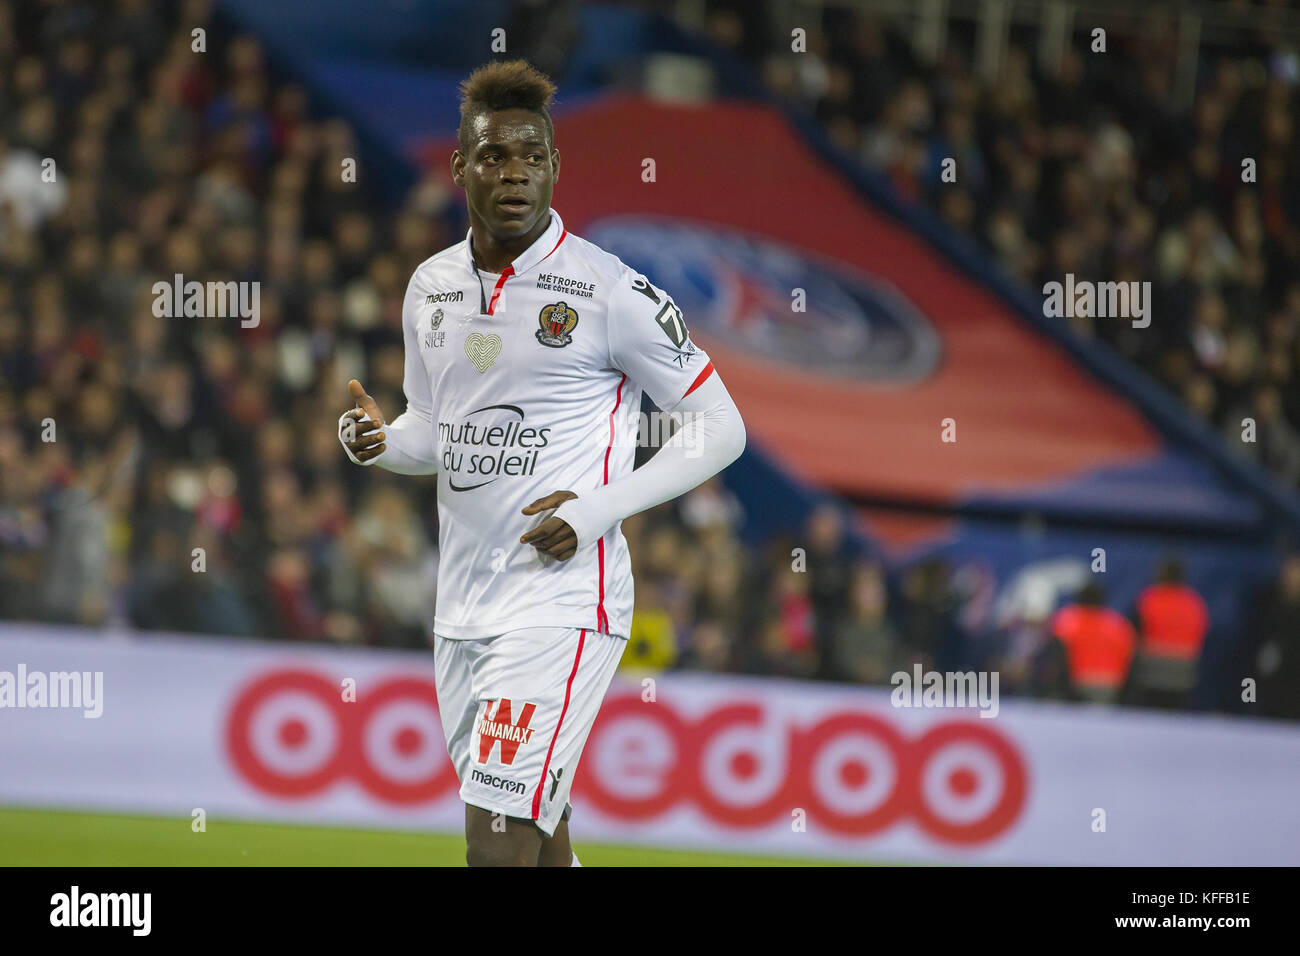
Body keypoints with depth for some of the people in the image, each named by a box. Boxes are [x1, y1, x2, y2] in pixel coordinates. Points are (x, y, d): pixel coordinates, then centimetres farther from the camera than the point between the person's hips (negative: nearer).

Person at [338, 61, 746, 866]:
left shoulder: (611, 292, -8)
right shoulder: (432, 287, 10)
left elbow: (720, 428, -4)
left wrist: (598, 509, -15)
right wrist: (380, 440, 0)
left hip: (561, 600, -7)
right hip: (463, 608, 7)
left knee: (498, 844, -17)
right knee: (536, 837, 13)